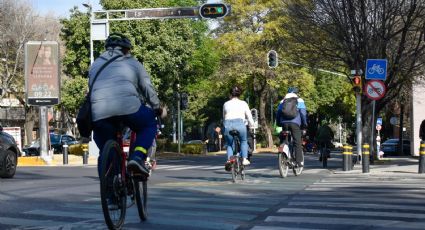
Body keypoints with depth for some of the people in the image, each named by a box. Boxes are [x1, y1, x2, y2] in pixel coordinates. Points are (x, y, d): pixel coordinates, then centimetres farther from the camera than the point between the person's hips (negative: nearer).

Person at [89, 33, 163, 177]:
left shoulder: (96, 64, 31)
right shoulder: (133, 63, 25)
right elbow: (148, 89, 26)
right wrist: (157, 109, 40)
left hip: (99, 113, 3)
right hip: (128, 106, -2)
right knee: (149, 125, 24)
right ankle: (137, 157, 2)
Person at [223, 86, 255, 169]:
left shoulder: (226, 104, 22)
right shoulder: (243, 103, 18)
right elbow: (249, 117, 17)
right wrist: (252, 126, 31)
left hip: (228, 124, 1)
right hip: (240, 124, -1)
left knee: (229, 144, 18)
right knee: (244, 141, 24)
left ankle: (229, 158, -7)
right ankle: (244, 159, 10)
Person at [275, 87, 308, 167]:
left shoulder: (282, 101, 21)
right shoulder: (299, 101, 11)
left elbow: (278, 113, 16)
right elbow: (303, 113, 2)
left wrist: (278, 124, 25)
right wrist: (304, 123, 9)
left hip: (284, 124, 3)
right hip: (295, 123, -3)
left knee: (283, 142, 13)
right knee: (298, 143, -4)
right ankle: (299, 161, -11)